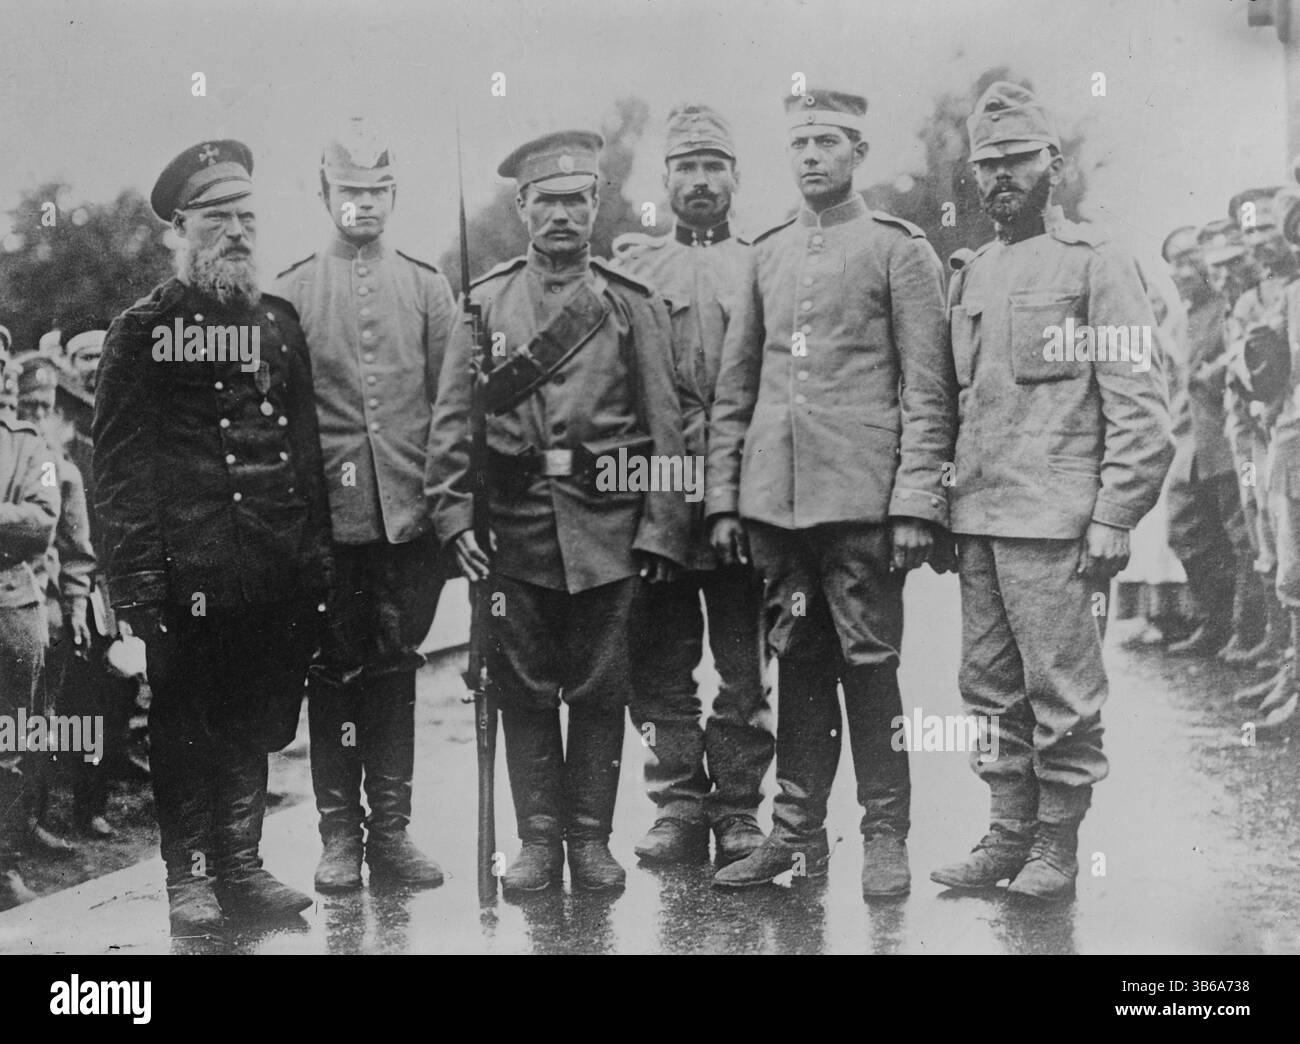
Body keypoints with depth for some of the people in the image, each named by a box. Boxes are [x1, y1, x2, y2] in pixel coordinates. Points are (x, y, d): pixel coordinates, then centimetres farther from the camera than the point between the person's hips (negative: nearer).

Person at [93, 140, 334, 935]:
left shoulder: (280, 322, 13)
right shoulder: (143, 330, -1)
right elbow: (120, 464, -5)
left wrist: (318, 556, 8)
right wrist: (136, 577, -12)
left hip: (277, 572, 5)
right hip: (191, 570, -4)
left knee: (254, 723, 12)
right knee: (187, 729, 5)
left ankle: (241, 866, 25)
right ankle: (190, 877, 18)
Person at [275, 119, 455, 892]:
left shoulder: (428, 288, 8)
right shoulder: (291, 292, 4)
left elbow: (451, 402, 6)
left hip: (408, 512, 1)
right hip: (328, 514, -1)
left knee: (396, 668, 7)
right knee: (334, 669, 5)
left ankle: (391, 828, 17)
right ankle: (340, 833, 15)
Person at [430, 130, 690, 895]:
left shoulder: (635, 305, 5)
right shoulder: (485, 302, 7)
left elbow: (665, 427, 2)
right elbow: (453, 419, 6)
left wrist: (661, 528, -5)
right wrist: (457, 514, -4)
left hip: (608, 528, -1)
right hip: (514, 526, 1)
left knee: (601, 689, 5)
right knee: (524, 689, 6)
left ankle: (592, 839, 16)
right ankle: (539, 840, 16)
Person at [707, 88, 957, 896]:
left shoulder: (899, 248, 0)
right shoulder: (767, 255, 14)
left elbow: (928, 389, -5)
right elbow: (735, 387, 15)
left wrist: (915, 503, -11)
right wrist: (724, 497, 10)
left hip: (859, 497, -4)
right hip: (774, 496, 5)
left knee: (868, 665, 1)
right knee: (797, 664, 10)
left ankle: (887, 837, 12)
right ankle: (797, 831, 18)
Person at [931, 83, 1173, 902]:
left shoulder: (1096, 262, -3)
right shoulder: (972, 272, 16)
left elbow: (1141, 407, -8)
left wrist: (1114, 519, -14)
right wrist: (939, 502, 12)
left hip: (1055, 520, -6)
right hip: (978, 519, 6)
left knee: (1061, 695, 1)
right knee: (991, 690, 11)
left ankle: (1058, 847, 12)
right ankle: (1009, 834, 22)